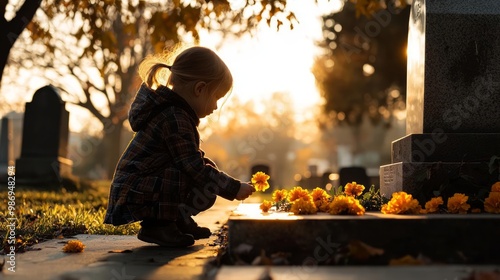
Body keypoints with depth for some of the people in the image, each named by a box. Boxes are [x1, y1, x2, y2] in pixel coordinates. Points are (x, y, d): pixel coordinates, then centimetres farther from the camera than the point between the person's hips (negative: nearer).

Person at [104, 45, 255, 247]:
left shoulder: (169, 109, 13)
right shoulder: (175, 119, -20)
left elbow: (191, 158, 25)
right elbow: (195, 168, -22)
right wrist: (233, 188, -14)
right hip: (134, 198, -10)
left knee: (209, 168, 11)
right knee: (206, 187, -25)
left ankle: (178, 221, 13)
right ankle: (157, 225, -13)